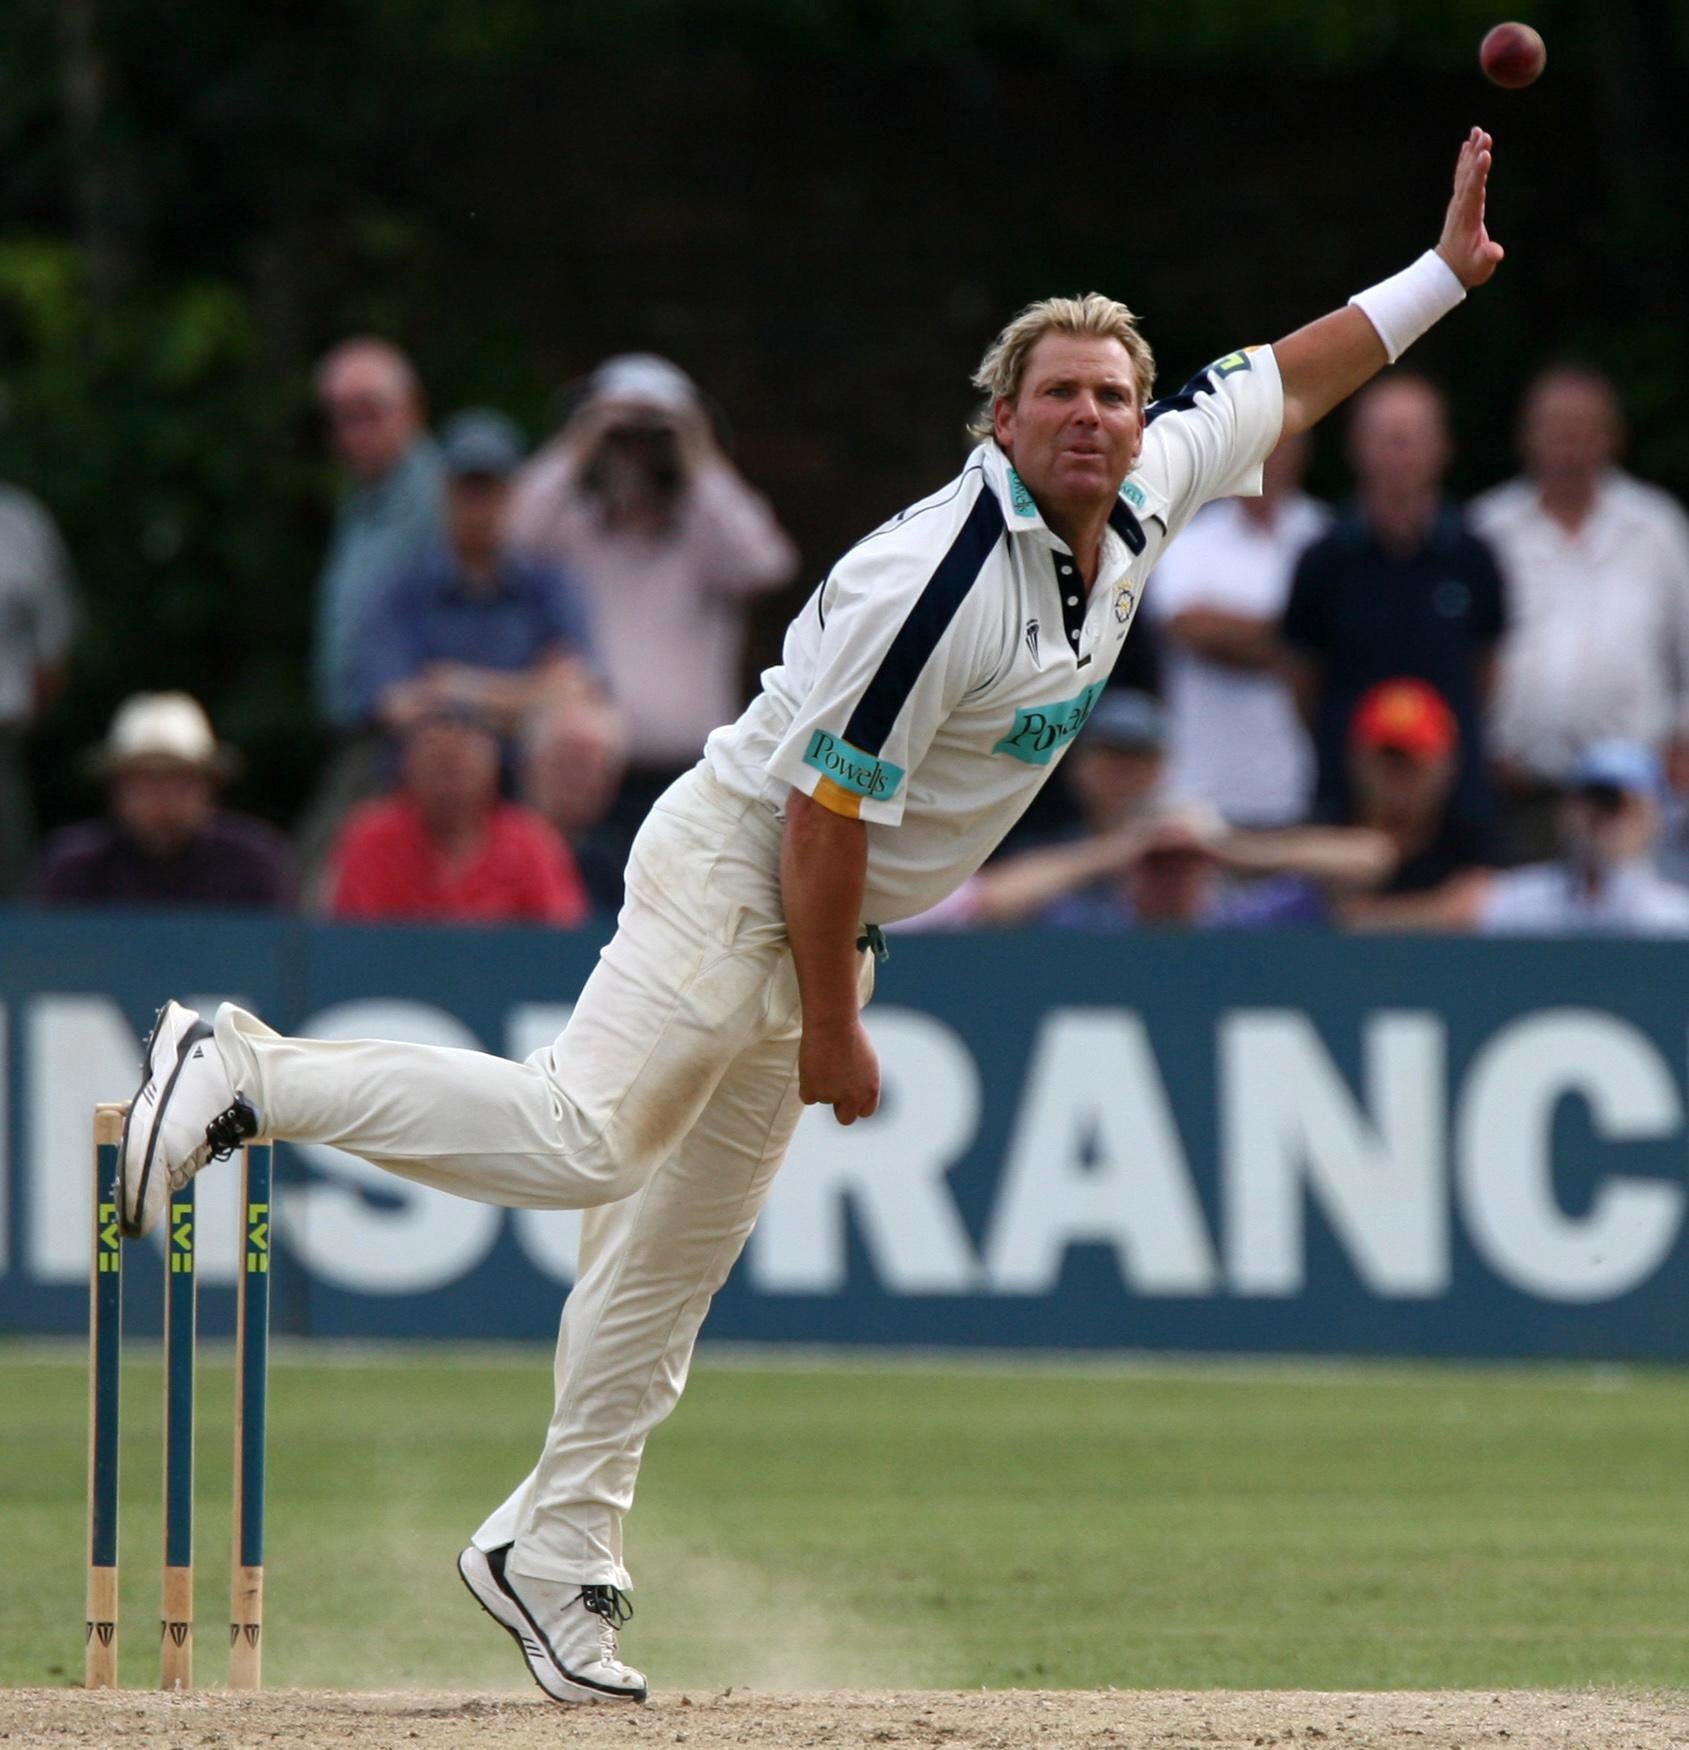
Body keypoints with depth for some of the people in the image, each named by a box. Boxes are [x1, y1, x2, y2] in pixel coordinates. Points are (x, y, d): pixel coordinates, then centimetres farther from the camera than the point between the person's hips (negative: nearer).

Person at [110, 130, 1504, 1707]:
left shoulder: (1140, 500, 2)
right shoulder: (940, 577, -24)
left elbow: (1282, 385, 20)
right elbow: (826, 808, -22)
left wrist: (1443, 273, 17)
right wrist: (830, 1032, -17)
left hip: (824, 928, 9)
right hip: (728, 875, -9)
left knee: (681, 1252, 10)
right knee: (586, 1142, -29)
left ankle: (553, 1550, 16)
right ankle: (252, 1075, -19)